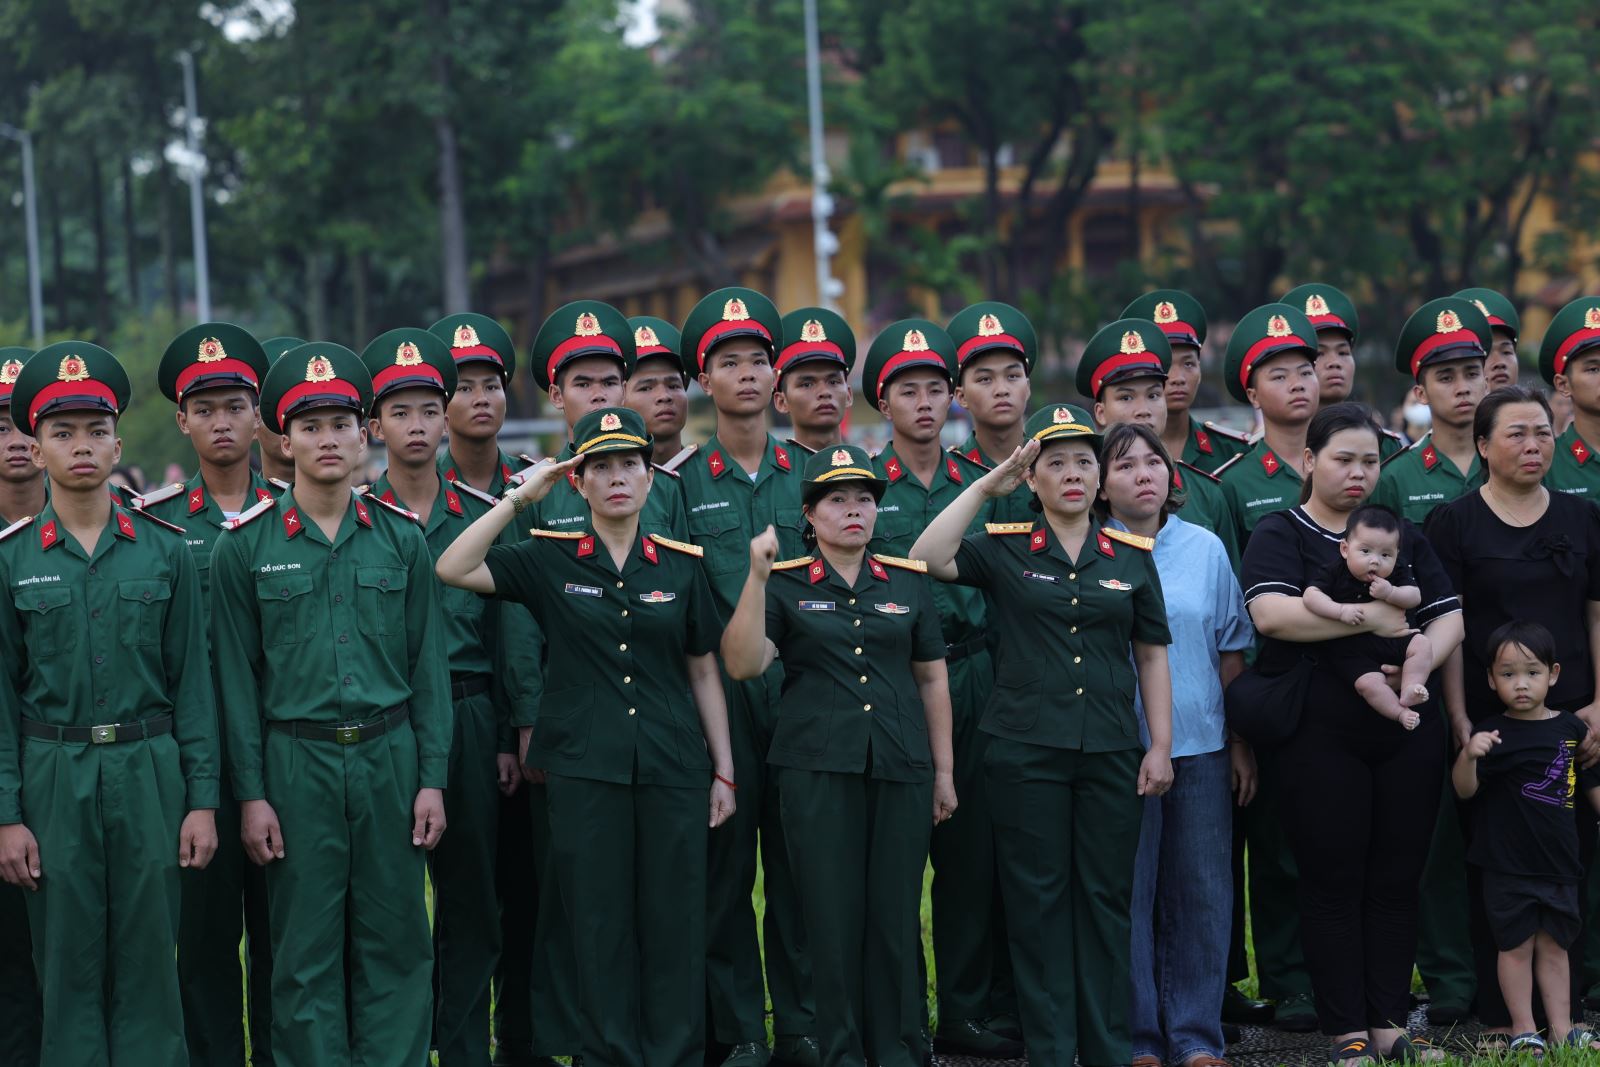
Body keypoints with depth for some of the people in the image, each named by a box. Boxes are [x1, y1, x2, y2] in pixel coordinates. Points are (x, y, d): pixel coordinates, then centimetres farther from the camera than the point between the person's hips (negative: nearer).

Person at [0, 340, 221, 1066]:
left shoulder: (165, 552, 3)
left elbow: (191, 680, 4)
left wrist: (202, 798, -1)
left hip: (149, 770, 1)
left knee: (148, 962, 4)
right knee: (69, 965, 4)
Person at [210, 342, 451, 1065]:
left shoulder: (401, 537, 5)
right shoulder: (245, 544, -1)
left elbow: (428, 665, 6)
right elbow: (238, 677, 0)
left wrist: (431, 779, 1)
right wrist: (251, 793, -4)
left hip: (390, 756, 2)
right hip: (297, 761, -2)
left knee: (396, 943, 6)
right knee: (307, 953, 3)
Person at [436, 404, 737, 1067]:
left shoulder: (682, 565, 7)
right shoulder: (550, 559, 3)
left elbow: (704, 672, 10)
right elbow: (454, 569, -9)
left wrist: (724, 771, 7)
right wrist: (521, 498, -11)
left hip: (673, 764, 1)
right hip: (584, 767, -1)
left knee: (674, 921, 3)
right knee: (600, 922, 3)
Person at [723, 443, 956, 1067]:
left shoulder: (908, 582, 11)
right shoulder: (785, 584, 4)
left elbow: (932, 679, 13)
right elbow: (743, 664, -9)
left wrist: (943, 771, 9)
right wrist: (756, 577, -18)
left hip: (901, 769, 2)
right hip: (818, 770, -2)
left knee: (896, 914, 3)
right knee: (832, 914, -1)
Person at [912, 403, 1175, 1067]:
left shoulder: (1132, 557, 10)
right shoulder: (1004, 550, 3)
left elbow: (1152, 656, 12)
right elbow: (928, 560, -14)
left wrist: (1161, 745, 5)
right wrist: (985, 487, -12)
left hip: (1110, 754, 2)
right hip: (1025, 753, -2)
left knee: (1106, 899, 5)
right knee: (1038, 900, 2)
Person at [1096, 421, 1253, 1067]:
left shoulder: (1204, 548, 9)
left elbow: (1232, 650, 13)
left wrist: (1241, 741, 9)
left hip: (1199, 746, 3)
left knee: (1202, 892, 4)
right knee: (1127, 895, 1)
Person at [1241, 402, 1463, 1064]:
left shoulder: (1403, 534, 17)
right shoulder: (1280, 535, 1)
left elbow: (1450, 615, 11)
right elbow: (1270, 612, -18)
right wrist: (1373, 618, -16)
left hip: (1407, 731, 4)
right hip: (1322, 734, -4)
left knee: (1397, 880, 6)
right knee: (1334, 882, 0)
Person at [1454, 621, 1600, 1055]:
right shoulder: (1493, 733, -6)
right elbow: (1465, 790, -12)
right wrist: (1469, 755, -29)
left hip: (1558, 861, 3)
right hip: (1508, 866, -3)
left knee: (1554, 946, 11)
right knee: (1517, 946, 3)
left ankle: (1561, 1030, 15)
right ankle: (1524, 1031, 11)